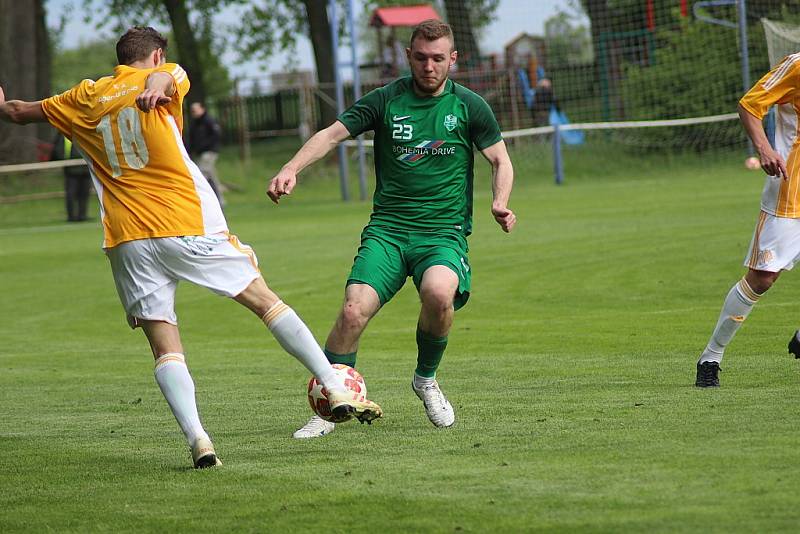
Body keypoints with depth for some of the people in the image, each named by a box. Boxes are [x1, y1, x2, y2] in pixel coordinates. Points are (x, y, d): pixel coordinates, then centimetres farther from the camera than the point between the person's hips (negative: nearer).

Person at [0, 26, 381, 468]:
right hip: (188, 226, -2)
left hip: (127, 242, 2)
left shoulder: (85, 99, 16)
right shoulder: (163, 75, 7)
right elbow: (166, 77, -18)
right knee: (264, 300, 8)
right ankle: (336, 391, 5)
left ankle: (196, 437, -19)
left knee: (165, 349, 1)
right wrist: (157, 86, -40)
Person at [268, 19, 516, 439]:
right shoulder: (386, 101, 3)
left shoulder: (468, 106, 4)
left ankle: (426, 379, -2)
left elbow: (500, 160, 12)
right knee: (354, 310, -21)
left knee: (438, 293, -32)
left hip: (444, 232, -1)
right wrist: (292, 169, -17)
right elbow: (332, 134, 0)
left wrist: (500, 203, -8)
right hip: (387, 230, 1)